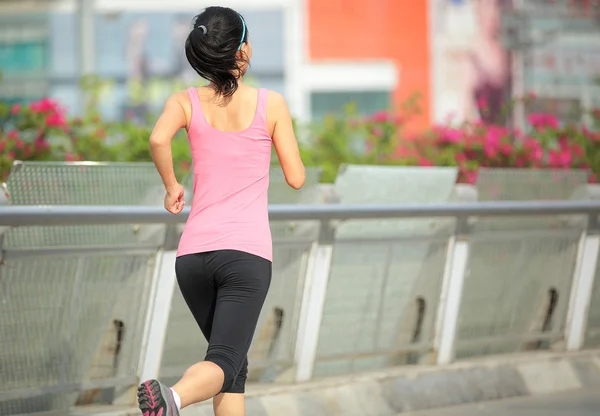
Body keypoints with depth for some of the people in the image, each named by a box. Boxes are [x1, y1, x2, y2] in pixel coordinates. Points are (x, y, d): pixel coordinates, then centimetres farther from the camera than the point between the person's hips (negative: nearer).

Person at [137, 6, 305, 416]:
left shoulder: (187, 102, 5)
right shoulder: (271, 104, 2)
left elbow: (158, 139, -16)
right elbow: (296, 178, 5)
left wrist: (171, 185, 1)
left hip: (193, 254, 4)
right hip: (247, 253, -3)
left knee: (234, 364, 20)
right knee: (224, 361, -14)